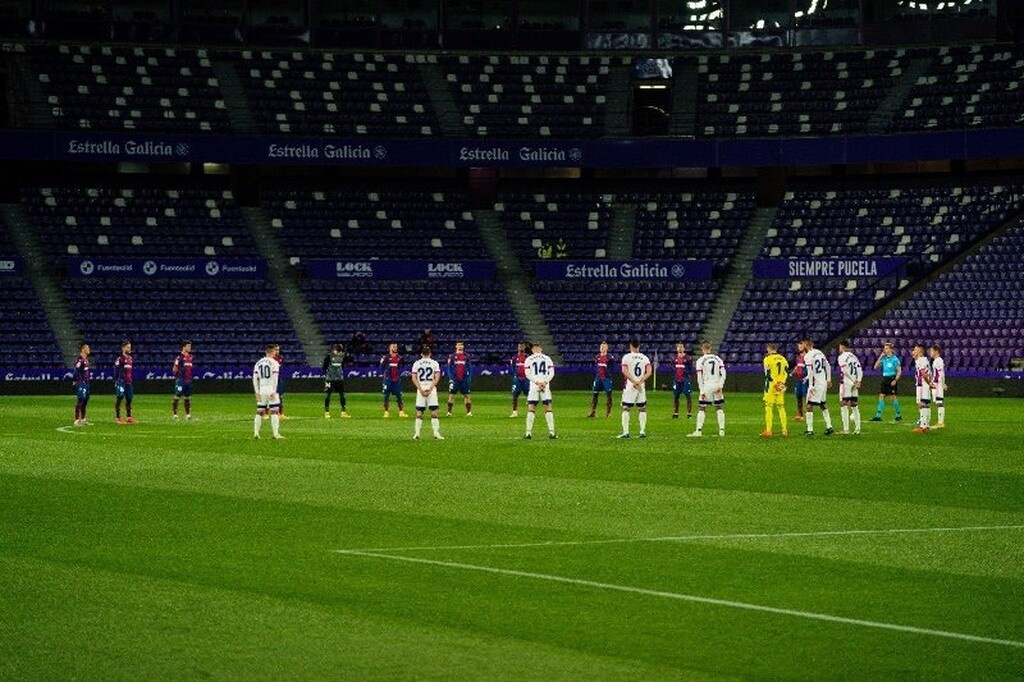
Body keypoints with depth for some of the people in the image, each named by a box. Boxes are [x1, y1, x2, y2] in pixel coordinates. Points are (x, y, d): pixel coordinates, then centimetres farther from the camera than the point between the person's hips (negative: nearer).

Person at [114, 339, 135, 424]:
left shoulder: (130, 359, 14)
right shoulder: (120, 359, -8)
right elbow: (116, 372, -9)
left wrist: (133, 382, 20)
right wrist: (116, 382, -13)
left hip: (129, 382, 7)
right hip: (121, 381, -7)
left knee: (129, 399, 9)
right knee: (119, 398, -6)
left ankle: (128, 417, 16)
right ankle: (117, 417, -5)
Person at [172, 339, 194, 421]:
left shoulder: (190, 356, 12)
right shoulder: (180, 357, -10)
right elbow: (174, 369, -8)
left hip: (188, 380, 7)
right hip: (181, 380, -7)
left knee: (188, 397, 12)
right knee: (177, 396, -4)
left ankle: (188, 414, 17)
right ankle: (174, 414, 0)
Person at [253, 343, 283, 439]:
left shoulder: (258, 363, 10)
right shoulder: (274, 363, -6)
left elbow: (255, 379, 6)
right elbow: (275, 378, -12)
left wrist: (257, 392, 8)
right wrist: (273, 392, -12)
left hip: (261, 389, 5)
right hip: (271, 389, -5)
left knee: (259, 412, 11)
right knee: (275, 411, -3)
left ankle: (256, 432, 7)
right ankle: (276, 433, -8)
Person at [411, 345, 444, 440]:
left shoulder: (416, 363, 6)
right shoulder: (434, 363, 2)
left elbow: (414, 378, -1)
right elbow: (437, 378, -7)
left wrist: (420, 389, -6)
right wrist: (430, 388, -9)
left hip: (420, 389, 1)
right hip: (431, 388, -1)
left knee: (419, 412, 5)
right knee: (434, 412, -1)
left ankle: (417, 433, 0)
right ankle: (436, 433, -7)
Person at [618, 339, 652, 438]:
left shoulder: (626, 357, -3)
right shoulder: (645, 358, 6)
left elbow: (625, 371, -14)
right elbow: (649, 372, -4)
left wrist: (634, 381, -15)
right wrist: (640, 381, -10)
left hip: (629, 386, -3)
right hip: (642, 386, 3)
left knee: (625, 409, 1)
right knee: (642, 409, 11)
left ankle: (625, 432, -7)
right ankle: (643, 431, 6)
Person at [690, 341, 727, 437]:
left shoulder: (700, 360, -3)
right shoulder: (718, 359, 8)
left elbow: (699, 377, -7)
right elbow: (723, 373, 1)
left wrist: (702, 391, -6)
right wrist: (720, 386, -1)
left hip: (706, 386, -3)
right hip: (717, 385, 3)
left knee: (702, 408, 1)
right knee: (719, 408, 11)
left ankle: (699, 430, -6)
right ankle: (722, 430, 7)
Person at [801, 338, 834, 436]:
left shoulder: (808, 356, -13)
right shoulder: (820, 353, 11)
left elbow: (810, 372, -19)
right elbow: (828, 366, 18)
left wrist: (811, 386, -18)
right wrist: (829, 379, 27)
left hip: (815, 384, -8)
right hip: (824, 382, 8)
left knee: (810, 406, -4)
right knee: (823, 404, 20)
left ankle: (810, 430, -6)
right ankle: (829, 426, 21)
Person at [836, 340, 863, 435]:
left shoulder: (842, 357, -9)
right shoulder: (853, 357, 14)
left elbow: (845, 371, -18)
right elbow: (860, 370, 10)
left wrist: (854, 381, -12)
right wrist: (858, 381, 0)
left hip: (846, 383, -7)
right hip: (854, 384, 7)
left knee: (844, 405, -4)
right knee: (854, 405, 13)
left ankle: (846, 429, -8)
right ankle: (857, 428, 12)